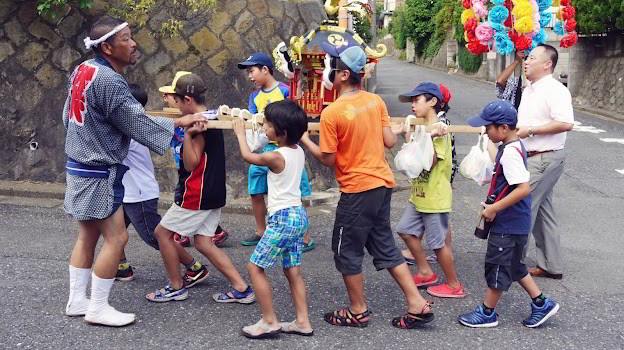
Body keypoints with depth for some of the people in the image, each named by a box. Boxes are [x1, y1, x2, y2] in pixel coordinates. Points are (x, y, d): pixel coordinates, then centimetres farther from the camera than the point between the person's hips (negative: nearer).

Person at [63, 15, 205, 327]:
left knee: (88, 235, 16)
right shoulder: (109, 82, -24)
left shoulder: (83, 69, 4)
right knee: (116, 238, -2)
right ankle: (98, 308, 6)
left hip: (79, 164, 10)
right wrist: (179, 122, -7)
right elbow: (139, 124, -17)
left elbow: (68, 114, 14)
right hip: (99, 172, -9)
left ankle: (77, 300, 24)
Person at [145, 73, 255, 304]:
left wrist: (188, 134, -30)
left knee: (163, 232, 5)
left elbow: (190, 164, -19)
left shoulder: (200, 126, -17)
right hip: (213, 192, 9)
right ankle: (241, 289, 5)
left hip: (197, 194, -9)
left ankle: (176, 287, 14)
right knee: (203, 242, 10)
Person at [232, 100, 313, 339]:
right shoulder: (298, 151, 4)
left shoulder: (275, 157, -16)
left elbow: (247, 156, 3)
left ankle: (269, 322, 4)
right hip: (298, 215, 9)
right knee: (293, 271, 13)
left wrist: (240, 132, 18)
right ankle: (302, 321, 15)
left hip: (283, 218, -9)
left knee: (255, 267, 0)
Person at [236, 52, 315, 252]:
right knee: (256, 193, 13)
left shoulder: (284, 90, -9)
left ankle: (306, 239, 6)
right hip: (264, 149, 7)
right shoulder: (255, 96, 10)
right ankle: (261, 232, 31)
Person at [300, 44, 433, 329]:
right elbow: (390, 142, 3)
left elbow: (328, 159, -11)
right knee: (384, 246, 18)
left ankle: (358, 311, 24)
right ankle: (418, 305, 18)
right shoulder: (376, 101, 1)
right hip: (383, 183, 7)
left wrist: (304, 139, 3)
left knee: (346, 250, 11)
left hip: (357, 189, -7)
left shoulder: (331, 112, -16)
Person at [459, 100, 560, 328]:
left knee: (498, 266, 6)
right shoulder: (514, 146, 7)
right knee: (513, 266, 22)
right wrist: (493, 204, 14)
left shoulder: (510, 153, -24)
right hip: (515, 223, 10)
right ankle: (541, 304, 30)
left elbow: (523, 188, -31)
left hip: (508, 225, -10)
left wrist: (494, 208, -24)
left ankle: (487, 313, 21)